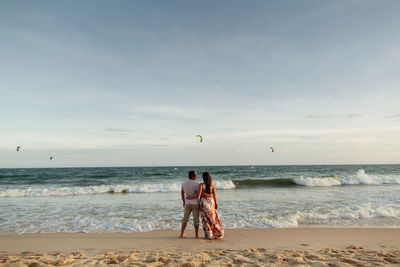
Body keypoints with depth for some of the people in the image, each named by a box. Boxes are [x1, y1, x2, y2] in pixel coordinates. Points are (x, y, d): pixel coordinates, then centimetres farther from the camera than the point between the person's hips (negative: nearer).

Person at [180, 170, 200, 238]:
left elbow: (182, 193, 12)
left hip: (187, 204, 4)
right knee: (196, 220, 8)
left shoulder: (184, 183, 1)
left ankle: (181, 234, 10)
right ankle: (196, 235, 13)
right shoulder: (196, 184, -16)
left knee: (185, 219, 12)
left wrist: (184, 202, 23)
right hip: (195, 204, -4)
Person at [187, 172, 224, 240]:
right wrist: (216, 203, 10)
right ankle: (217, 234, 16)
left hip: (204, 202, -3)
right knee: (213, 218, 13)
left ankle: (209, 235, 9)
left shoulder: (201, 185, -11)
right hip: (211, 201, 3)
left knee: (206, 219, 6)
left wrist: (189, 198, -5)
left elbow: (198, 195, -17)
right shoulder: (212, 185, -1)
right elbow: (214, 195, -1)